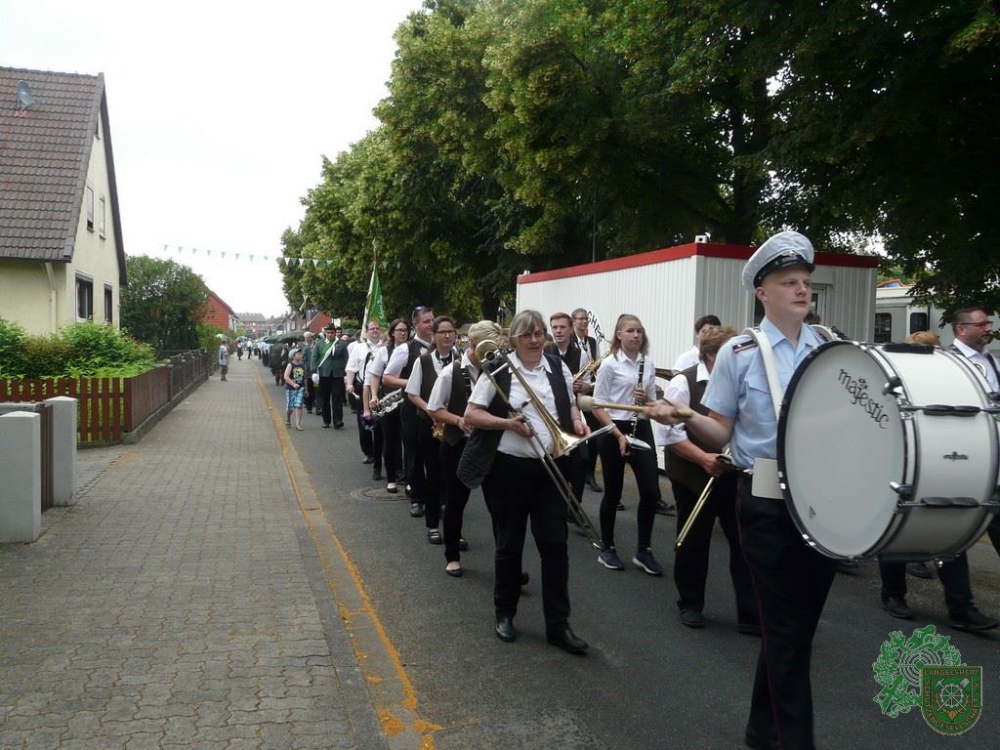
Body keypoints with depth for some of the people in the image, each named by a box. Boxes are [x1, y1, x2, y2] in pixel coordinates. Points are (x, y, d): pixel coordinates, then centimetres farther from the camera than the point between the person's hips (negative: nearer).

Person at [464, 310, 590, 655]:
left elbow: (569, 404, 19)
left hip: (550, 467, 3)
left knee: (555, 544, 3)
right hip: (509, 467, -3)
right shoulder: (499, 370, -7)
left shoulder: (558, 368, 5)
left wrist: (577, 421, -2)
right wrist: (507, 423, -21)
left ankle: (558, 624, 12)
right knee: (510, 544, 10)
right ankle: (504, 614, 29)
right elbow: (471, 414, -7)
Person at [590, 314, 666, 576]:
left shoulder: (648, 363, 7)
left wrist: (647, 399, -10)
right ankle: (607, 549, 20)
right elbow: (597, 407, -10)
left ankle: (643, 550, 12)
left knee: (651, 490, -2)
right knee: (613, 493, 4)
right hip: (613, 430, -4)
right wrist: (618, 434, -18)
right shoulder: (610, 364, -8)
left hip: (642, 430, 5)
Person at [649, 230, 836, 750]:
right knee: (787, 629, 0)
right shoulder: (739, 352, -4)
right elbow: (721, 434, -2)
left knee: (802, 622, 15)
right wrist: (684, 417, -21)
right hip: (768, 502, -4)